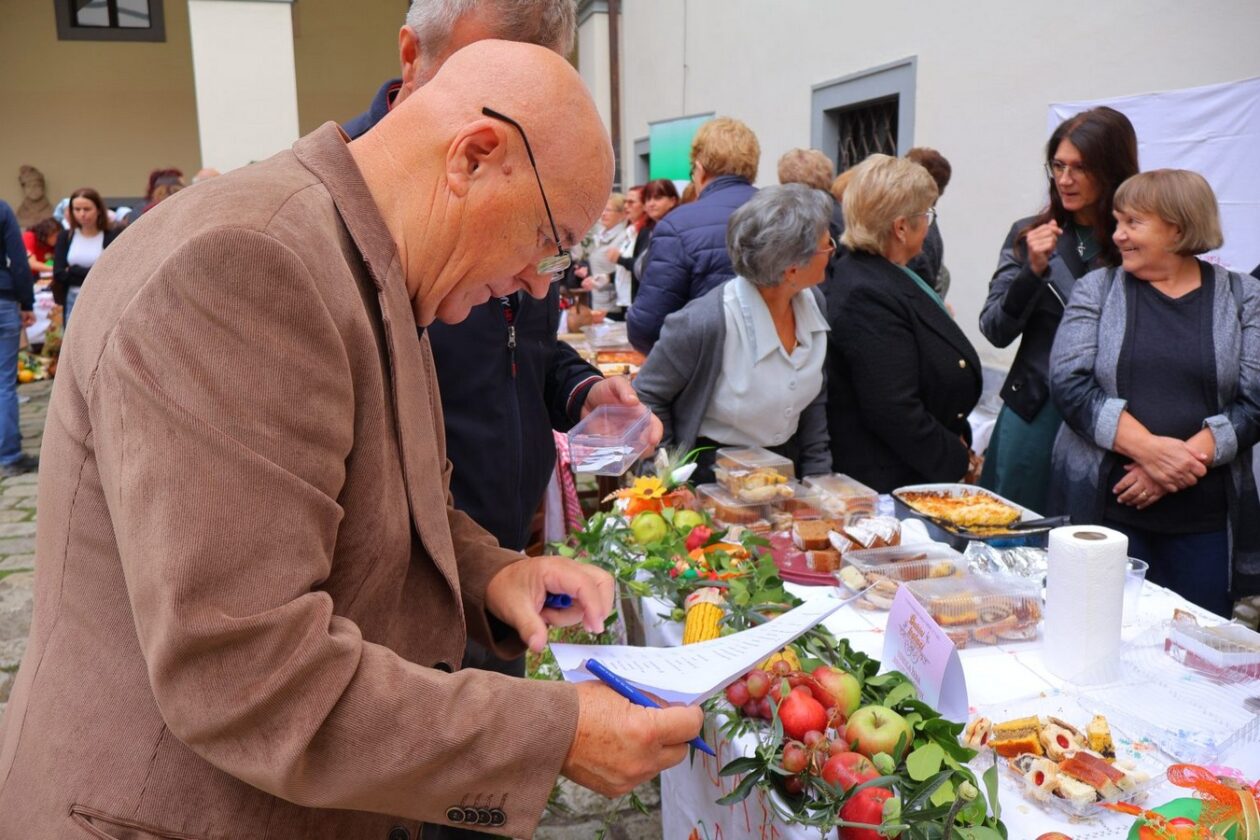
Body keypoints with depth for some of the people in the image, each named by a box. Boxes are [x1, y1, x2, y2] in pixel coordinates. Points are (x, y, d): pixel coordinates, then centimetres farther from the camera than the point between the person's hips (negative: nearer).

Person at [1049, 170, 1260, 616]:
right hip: (1104, 505, 0)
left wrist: (1183, 461, -15)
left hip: (1205, 515, 1)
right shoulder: (1097, 289, 5)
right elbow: (1069, 384, -7)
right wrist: (1149, 448, -18)